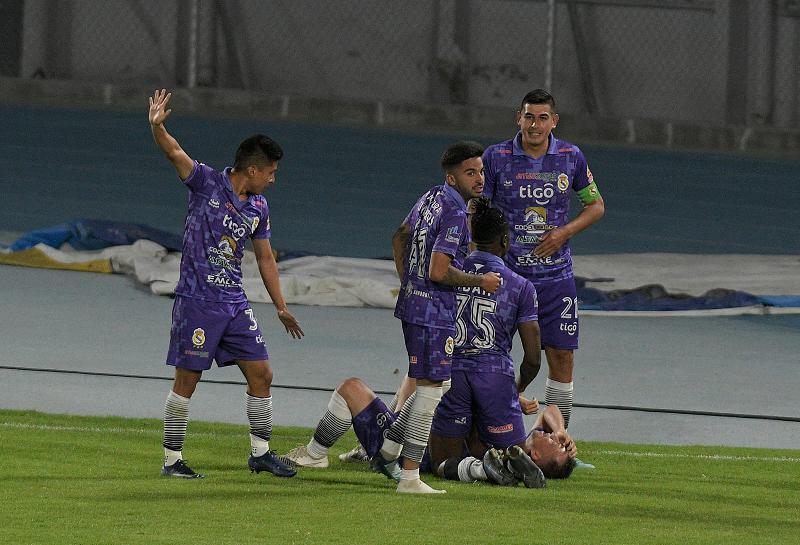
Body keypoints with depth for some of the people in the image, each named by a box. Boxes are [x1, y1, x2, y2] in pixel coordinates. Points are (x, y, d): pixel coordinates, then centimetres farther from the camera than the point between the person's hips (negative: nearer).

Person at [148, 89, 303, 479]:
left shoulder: (258, 209, 10)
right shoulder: (206, 183, -8)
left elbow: (265, 258, 20)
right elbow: (174, 153, -22)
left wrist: (281, 307, 21)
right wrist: (157, 127, -42)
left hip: (235, 304, 6)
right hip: (197, 301, -6)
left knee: (261, 374, 4)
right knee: (187, 381, -2)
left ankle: (261, 452, 17)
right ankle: (172, 459, 7)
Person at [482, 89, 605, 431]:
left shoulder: (571, 157, 1)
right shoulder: (496, 157, -5)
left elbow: (596, 205, 12)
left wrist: (565, 232, -6)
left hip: (555, 274, 2)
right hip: (505, 273, -2)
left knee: (562, 357, 1)